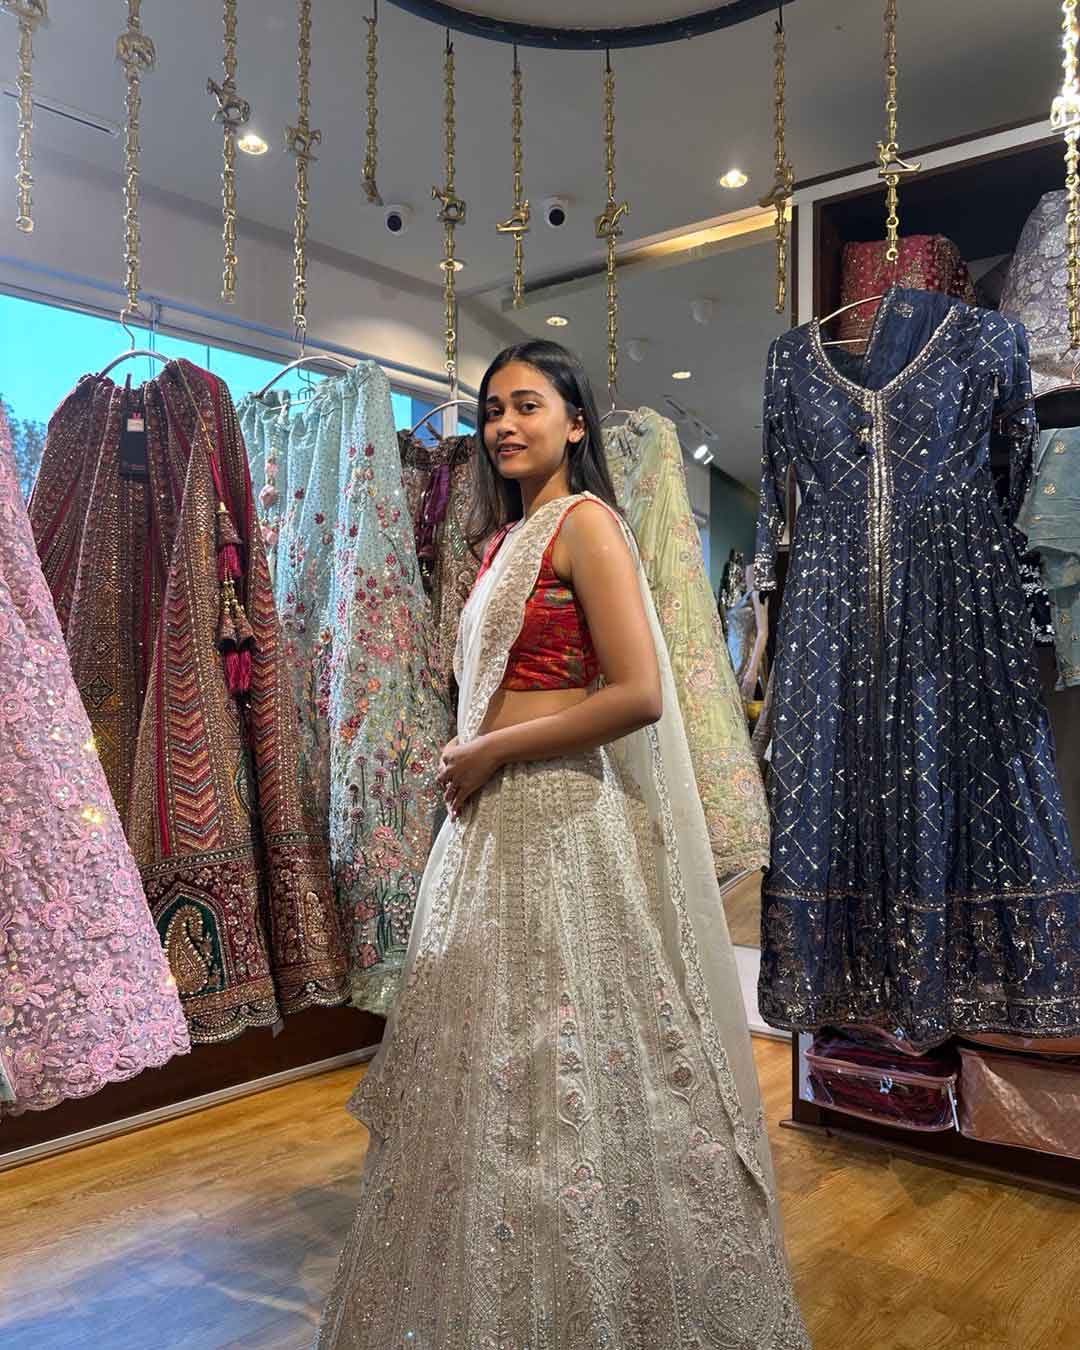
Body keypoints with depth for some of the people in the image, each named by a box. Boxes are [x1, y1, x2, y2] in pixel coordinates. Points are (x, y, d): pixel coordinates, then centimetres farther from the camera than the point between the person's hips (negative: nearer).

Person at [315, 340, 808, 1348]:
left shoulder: (585, 522, -9)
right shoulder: (508, 535, 16)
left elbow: (639, 694, -20)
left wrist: (490, 753, -13)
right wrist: (469, 768, 6)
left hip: (563, 814, -9)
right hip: (494, 820, 9)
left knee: (568, 1064, 1)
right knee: (497, 1063, 16)